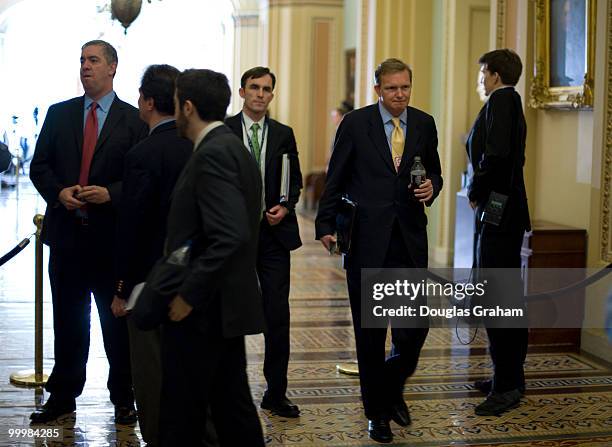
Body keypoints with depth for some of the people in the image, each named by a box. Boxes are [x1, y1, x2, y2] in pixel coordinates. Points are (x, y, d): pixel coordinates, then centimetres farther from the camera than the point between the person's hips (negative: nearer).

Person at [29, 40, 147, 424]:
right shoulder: (59, 114, 9)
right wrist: (58, 192, -10)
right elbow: (39, 166, 8)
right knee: (68, 320, 11)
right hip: (66, 231, 3)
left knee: (118, 319, 7)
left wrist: (110, 193, -18)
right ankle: (63, 396, 22)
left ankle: (123, 397, 19)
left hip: (113, 233, -3)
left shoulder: (134, 120, -1)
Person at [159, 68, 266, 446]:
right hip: (226, 304, 9)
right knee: (232, 404, 15)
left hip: (202, 310, -9)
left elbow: (229, 237, -26)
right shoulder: (233, 148, 12)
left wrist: (188, 295, -20)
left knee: (182, 415, 2)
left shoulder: (213, 154, -17)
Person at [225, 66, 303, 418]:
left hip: (274, 232, 2)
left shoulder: (283, 134, 9)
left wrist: (285, 208, -6)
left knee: (278, 315, -2)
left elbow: (296, 180, 11)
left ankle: (276, 392, 7)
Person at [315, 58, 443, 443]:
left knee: (415, 326, -1)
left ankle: (393, 387, 29)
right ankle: (377, 411, 21)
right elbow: (335, 179, 2)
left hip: (410, 240, 2)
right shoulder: (356, 123, -1)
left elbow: (434, 171, 18)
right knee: (370, 332, 6)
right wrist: (326, 225, -2)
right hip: (367, 241, -2)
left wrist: (432, 186, -4)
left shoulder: (424, 124, 8)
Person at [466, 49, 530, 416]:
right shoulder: (510, 102, 18)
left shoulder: (501, 100, -11)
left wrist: (476, 192, -11)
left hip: (499, 213, -10)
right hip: (506, 213, 10)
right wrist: (482, 192, 11)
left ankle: (507, 385, -5)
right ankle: (510, 376, 24)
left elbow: (496, 153, -24)